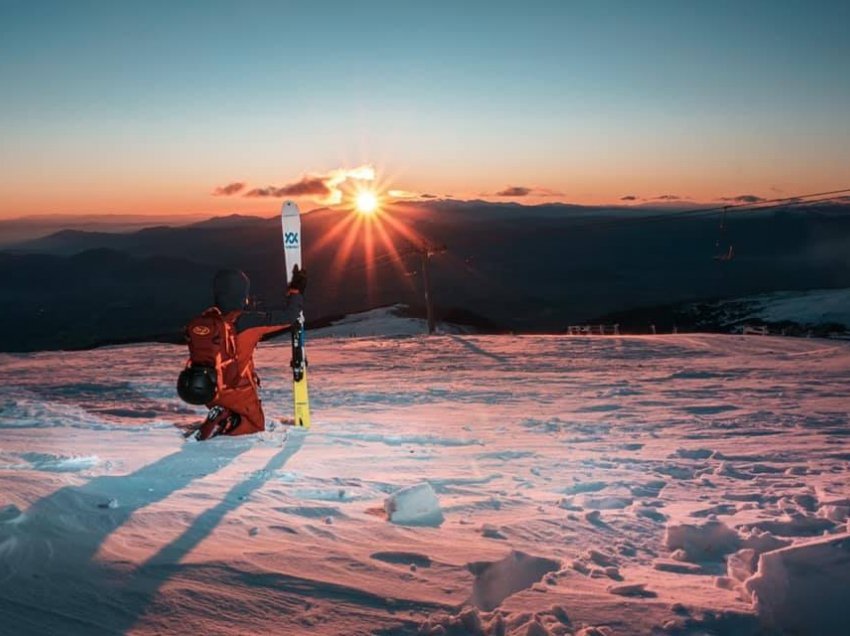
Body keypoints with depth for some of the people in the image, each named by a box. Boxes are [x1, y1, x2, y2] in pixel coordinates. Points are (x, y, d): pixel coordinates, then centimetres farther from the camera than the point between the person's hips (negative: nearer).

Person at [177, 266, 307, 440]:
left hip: (206, 393, 6)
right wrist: (297, 290, 2)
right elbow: (288, 316, -15)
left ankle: (221, 420, 0)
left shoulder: (198, 322, -4)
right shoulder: (245, 321, -20)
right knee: (256, 425, 18)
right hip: (238, 392, -6)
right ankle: (224, 424, -11)